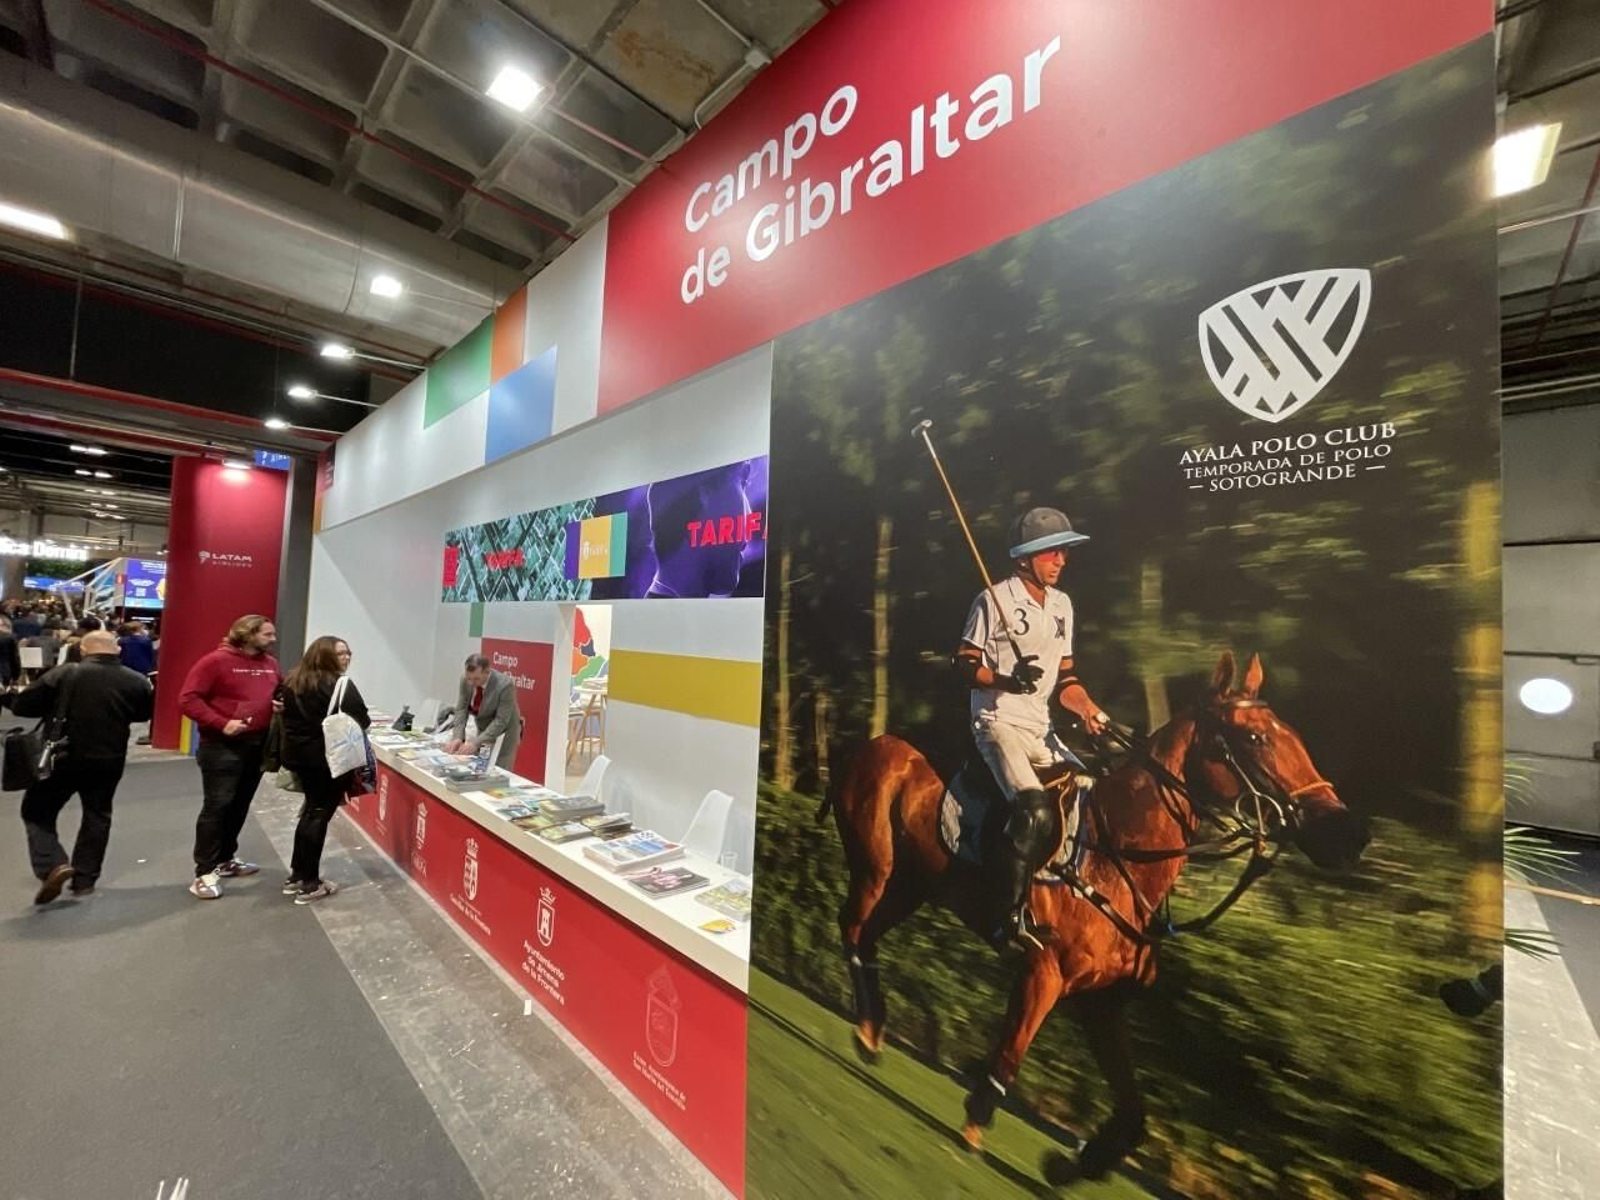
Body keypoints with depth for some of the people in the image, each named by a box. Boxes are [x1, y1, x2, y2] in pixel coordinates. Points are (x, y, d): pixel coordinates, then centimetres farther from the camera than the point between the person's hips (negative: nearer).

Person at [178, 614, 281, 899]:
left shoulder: (271, 664, 9)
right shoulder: (216, 661, -11)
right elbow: (187, 699, -14)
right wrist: (221, 723, -21)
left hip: (258, 745, 6)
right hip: (221, 746, -6)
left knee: (240, 806, 15)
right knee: (217, 806, -4)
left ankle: (226, 859, 29)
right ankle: (205, 872, 5)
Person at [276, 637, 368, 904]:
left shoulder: (293, 680, 10)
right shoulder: (340, 684, -14)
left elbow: (287, 715, 14)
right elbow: (361, 720, -16)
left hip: (298, 754, 8)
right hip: (330, 758, -8)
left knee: (311, 811, 20)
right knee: (319, 816, 0)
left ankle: (297, 875, 28)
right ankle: (309, 885, 6)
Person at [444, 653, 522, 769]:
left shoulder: (505, 685, -30)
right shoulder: (466, 679, -15)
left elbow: (501, 721, -28)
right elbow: (461, 709, -11)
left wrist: (476, 742, -34)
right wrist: (458, 737, -25)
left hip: (504, 732, -5)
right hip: (484, 729, 5)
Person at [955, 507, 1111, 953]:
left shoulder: (1061, 604, 12)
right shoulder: (994, 599, -9)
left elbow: (1064, 677, 14)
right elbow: (964, 665, -9)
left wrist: (1089, 710, -3)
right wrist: (1006, 680, -25)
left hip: (1040, 728, 8)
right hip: (998, 723, -8)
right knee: (1035, 811, -23)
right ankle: (1010, 920, -9)